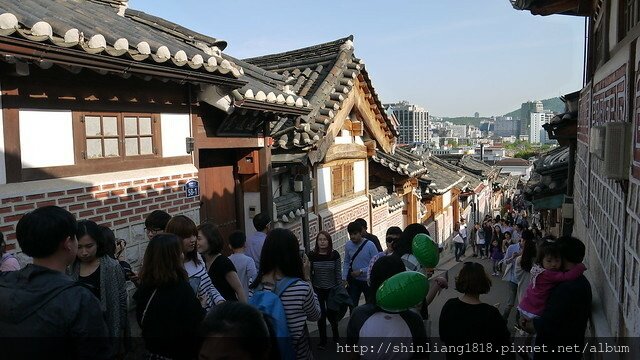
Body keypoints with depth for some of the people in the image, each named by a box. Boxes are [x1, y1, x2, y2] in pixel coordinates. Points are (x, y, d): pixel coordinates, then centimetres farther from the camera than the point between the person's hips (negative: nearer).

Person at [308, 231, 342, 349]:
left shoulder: (334, 254, -8)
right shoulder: (312, 255, -9)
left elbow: (338, 272, -1)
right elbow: (309, 273, -2)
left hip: (331, 289, 0)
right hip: (317, 290, 0)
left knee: (331, 314, 7)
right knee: (321, 315, 6)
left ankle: (336, 335, 36)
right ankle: (323, 341, 23)